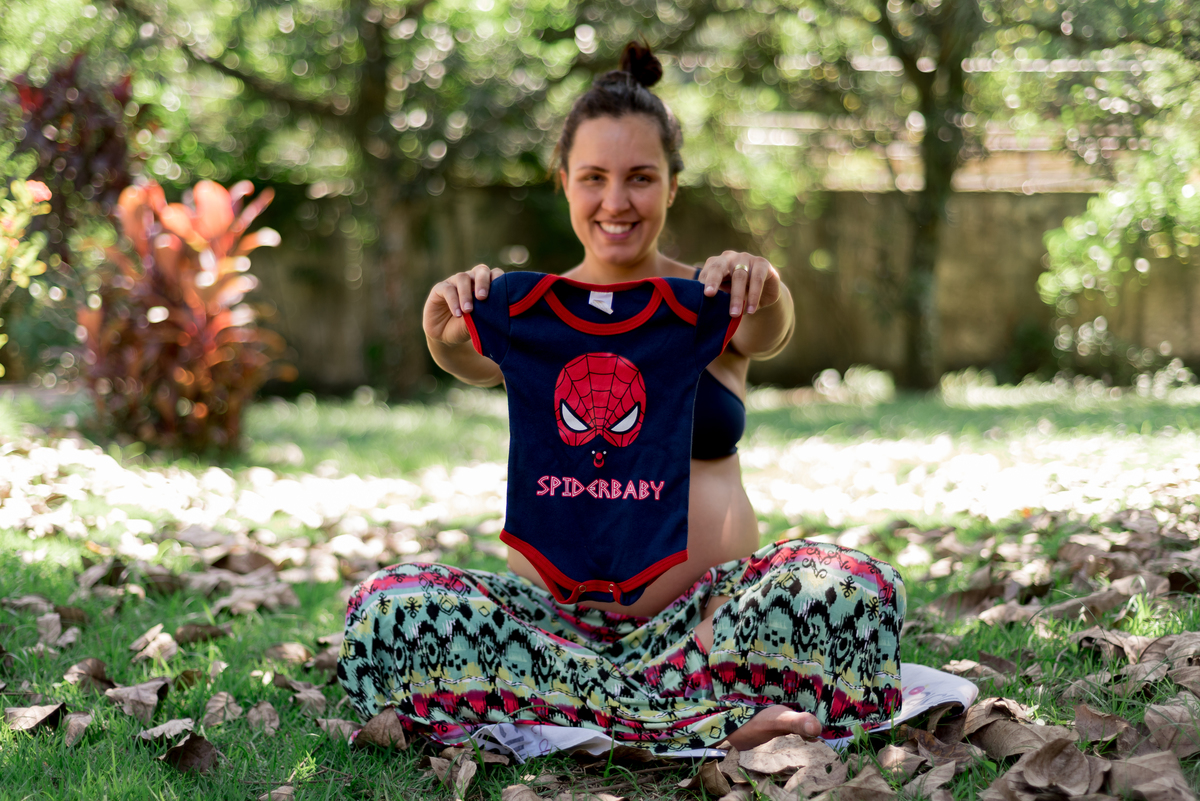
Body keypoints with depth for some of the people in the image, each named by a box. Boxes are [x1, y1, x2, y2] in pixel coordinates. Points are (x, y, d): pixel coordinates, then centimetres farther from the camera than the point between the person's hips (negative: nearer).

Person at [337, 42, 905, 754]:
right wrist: (450, 334, -37)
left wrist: (764, 294, -39)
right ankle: (710, 718, -28)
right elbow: (476, 362, -13)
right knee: (389, 615, -29)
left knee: (857, 592, -30)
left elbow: (767, 334, -15)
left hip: (708, 607, -1)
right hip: (557, 611, 1)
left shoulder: (710, 302, 8)